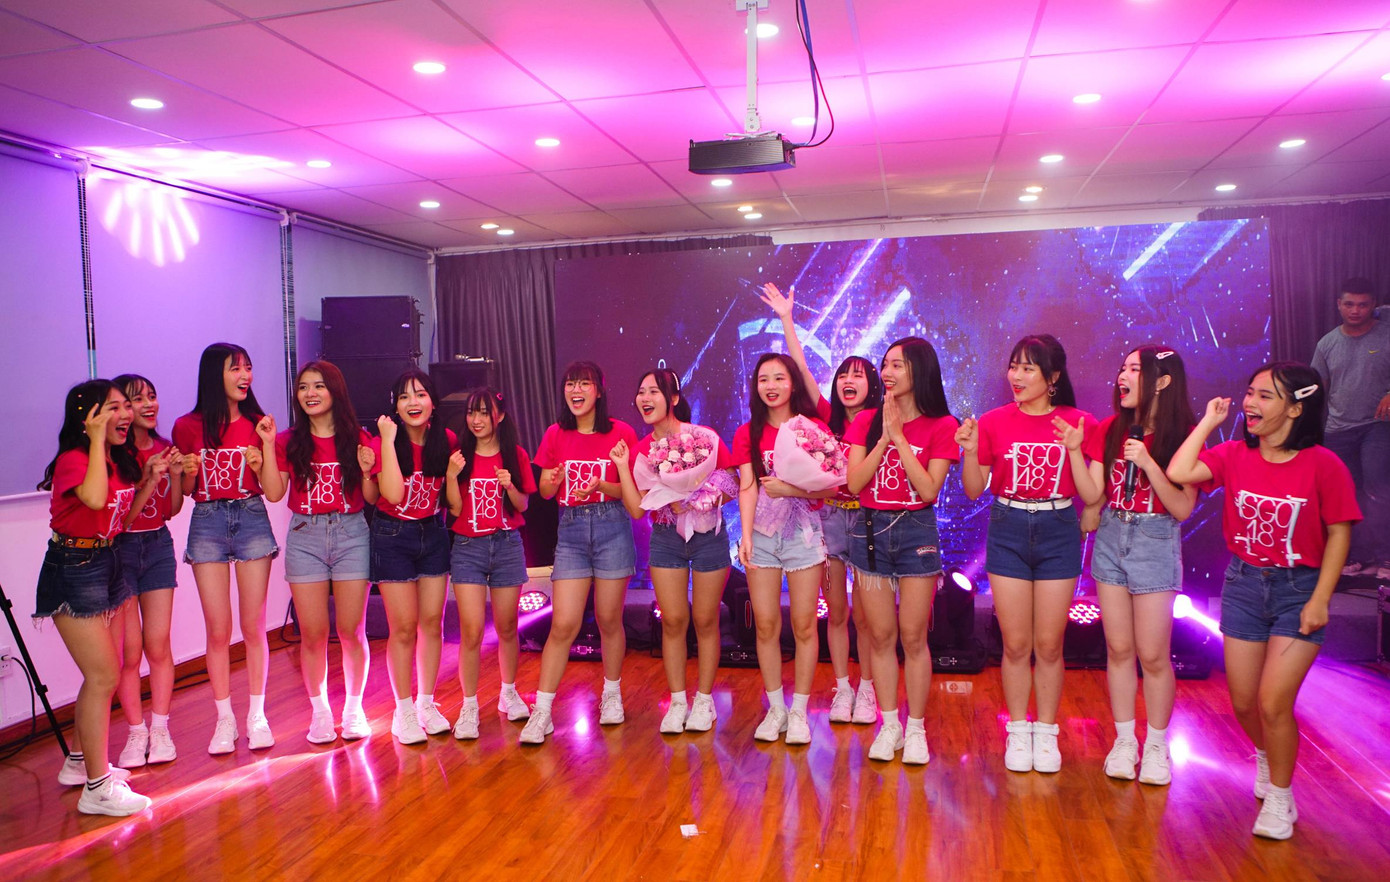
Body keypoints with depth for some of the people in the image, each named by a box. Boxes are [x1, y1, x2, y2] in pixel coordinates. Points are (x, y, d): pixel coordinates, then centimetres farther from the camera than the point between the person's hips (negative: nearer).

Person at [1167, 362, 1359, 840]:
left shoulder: (1323, 464, -13)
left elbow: (1339, 533, -7)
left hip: (1298, 590, -3)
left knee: (1273, 703, -8)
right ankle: (1266, 755, 45)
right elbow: (1179, 472, -19)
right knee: (1244, 703, 11)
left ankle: (1280, 797, 18)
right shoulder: (1234, 455, -3)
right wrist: (1209, 421, -9)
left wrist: (1320, 600, -11)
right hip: (1244, 585, 4)